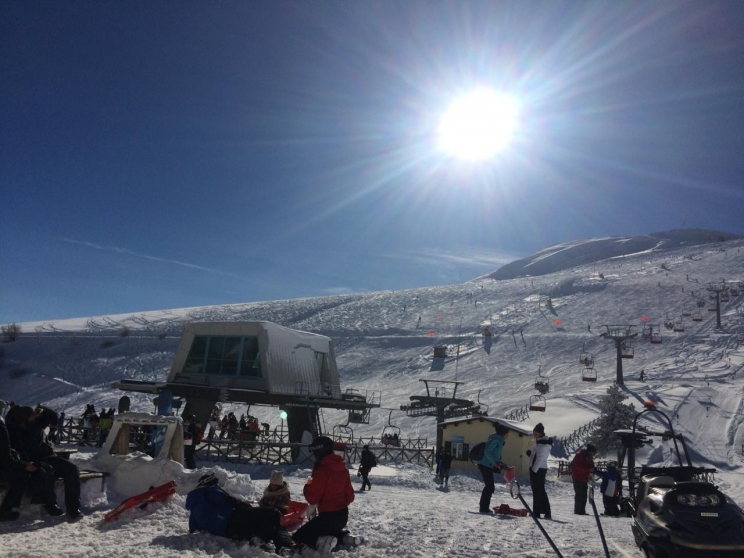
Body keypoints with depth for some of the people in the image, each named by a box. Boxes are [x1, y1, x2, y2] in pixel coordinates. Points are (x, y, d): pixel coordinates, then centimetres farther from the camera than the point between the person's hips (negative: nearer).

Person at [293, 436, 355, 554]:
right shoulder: (342, 467, 3)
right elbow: (350, 496, 10)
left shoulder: (322, 470, -20)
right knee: (329, 532, 34)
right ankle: (343, 537, 9)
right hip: (343, 515, 8)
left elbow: (312, 498, -17)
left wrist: (307, 487, 2)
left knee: (298, 537, 6)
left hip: (328, 516, -7)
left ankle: (321, 541, -16)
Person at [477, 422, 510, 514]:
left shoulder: (498, 440, 17)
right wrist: (494, 462, -22)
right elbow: (487, 451, -23)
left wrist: (501, 464, 16)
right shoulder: (496, 440, -14)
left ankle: (484, 508, 20)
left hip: (488, 465, 10)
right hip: (485, 465, -10)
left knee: (489, 486, 13)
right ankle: (484, 508, 1)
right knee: (490, 486, -5)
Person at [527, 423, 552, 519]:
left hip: (538, 470, -10)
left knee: (537, 491, -6)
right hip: (540, 469, 10)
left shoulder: (542, 444, -15)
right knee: (541, 491, 13)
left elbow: (540, 458, -20)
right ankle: (546, 513, 17)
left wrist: (533, 470, -20)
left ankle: (537, 512, -2)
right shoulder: (541, 442, 16)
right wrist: (530, 453, 4)